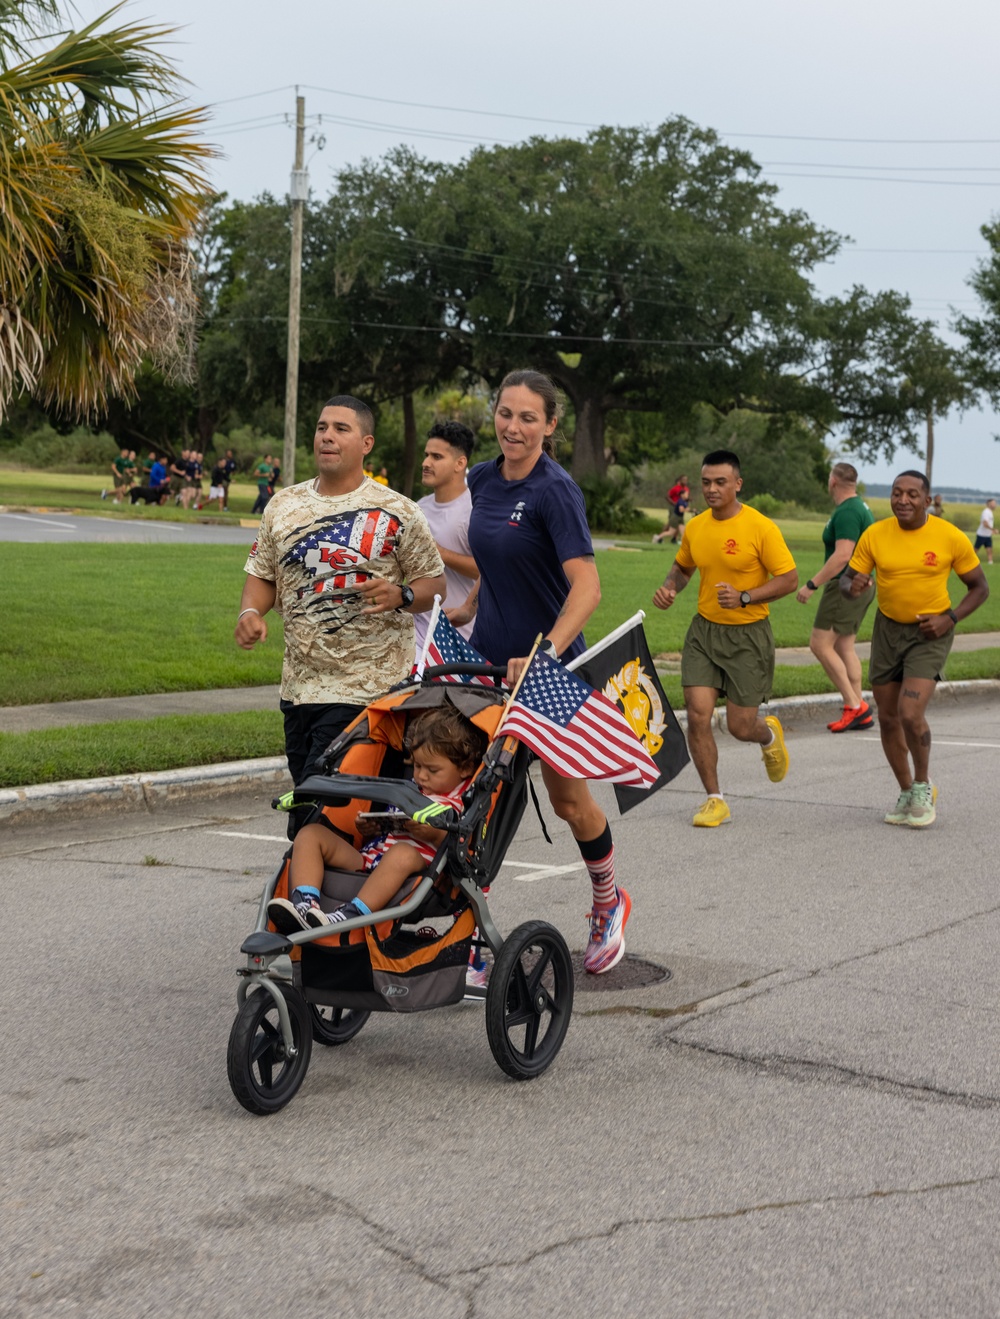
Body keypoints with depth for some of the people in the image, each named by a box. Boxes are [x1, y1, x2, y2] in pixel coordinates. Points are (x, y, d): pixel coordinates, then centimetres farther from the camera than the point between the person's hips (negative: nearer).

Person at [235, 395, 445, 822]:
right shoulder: (283, 506, 12)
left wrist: (399, 595, -19)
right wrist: (250, 612, -3)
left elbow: (433, 580, 2)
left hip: (366, 689, -5)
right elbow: (262, 574, 18)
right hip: (299, 686, 6)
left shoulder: (396, 512, -2)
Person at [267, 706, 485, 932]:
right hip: (367, 859, 8)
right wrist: (370, 826, 12)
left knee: (404, 852, -43)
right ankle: (305, 906, -30)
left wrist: (436, 834, -27)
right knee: (310, 834, -3)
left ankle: (352, 915, -53)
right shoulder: (410, 790, 27)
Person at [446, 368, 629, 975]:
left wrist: (547, 650, -37)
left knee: (568, 799, 9)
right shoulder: (483, 480, 4)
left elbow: (586, 587, -27)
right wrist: (466, 611, 21)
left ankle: (609, 903, 35)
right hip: (489, 660, 6)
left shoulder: (555, 490, -17)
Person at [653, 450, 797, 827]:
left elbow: (789, 579, -11)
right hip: (704, 630, 4)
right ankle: (714, 800, 7)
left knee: (740, 727, 0)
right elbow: (682, 567, 22)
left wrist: (744, 597, -22)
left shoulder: (761, 527, -13)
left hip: (748, 636, -4)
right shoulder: (695, 527, 2)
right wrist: (669, 587, 0)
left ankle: (769, 734, 39)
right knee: (697, 715, -8)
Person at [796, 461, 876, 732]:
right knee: (844, 647, 12)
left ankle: (854, 705, -9)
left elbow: (842, 556, -26)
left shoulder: (846, 513, -18)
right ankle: (860, 713, 11)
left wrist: (812, 585, -23)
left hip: (846, 586, -10)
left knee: (820, 644, -8)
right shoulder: (861, 507, 15)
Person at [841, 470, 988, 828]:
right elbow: (847, 578, 0)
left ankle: (923, 786, 7)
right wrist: (853, 586, -24)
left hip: (930, 633, -4)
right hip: (888, 629, 4)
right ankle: (907, 794, 29)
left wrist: (950, 618, -16)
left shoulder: (951, 537, -13)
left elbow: (979, 587, -1)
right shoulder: (874, 535, -7)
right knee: (888, 718, 9)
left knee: (910, 714, -19)